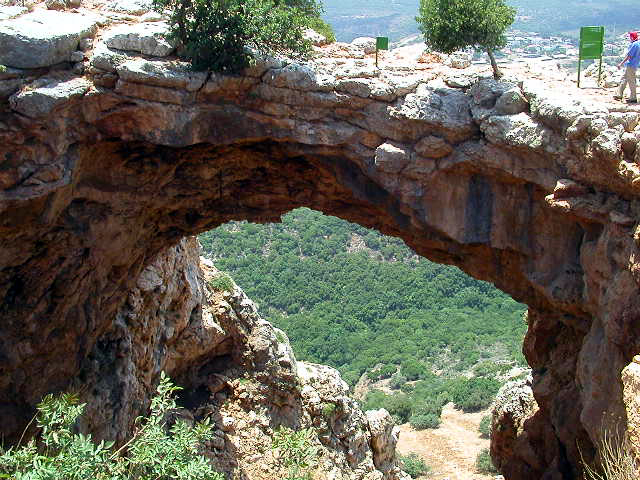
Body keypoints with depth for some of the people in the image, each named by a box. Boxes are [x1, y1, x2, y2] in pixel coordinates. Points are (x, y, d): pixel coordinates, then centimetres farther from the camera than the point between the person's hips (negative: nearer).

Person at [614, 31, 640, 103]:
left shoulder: (634, 44, -17)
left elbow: (629, 55, -19)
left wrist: (621, 63, -17)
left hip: (630, 65, -10)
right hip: (630, 66, 10)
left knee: (631, 82, -4)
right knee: (623, 79, 15)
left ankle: (633, 98, 0)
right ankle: (619, 95, 18)